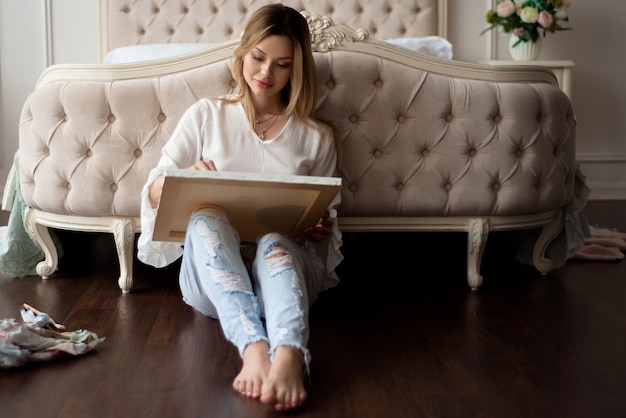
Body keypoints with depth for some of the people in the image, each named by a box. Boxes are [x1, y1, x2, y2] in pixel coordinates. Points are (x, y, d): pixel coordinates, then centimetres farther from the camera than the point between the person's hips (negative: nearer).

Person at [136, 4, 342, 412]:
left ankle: (289, 357, -65)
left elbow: (327, 221, 17)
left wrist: (320, 227, -8)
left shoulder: (316, 135, 14)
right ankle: (253, 346, -57)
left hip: (284, 266, 0)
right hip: (213, 271, 0)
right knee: (205, 216, -34)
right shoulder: (206, 115, 12)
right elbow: (154, 191, 9)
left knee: (275, 238, -36)